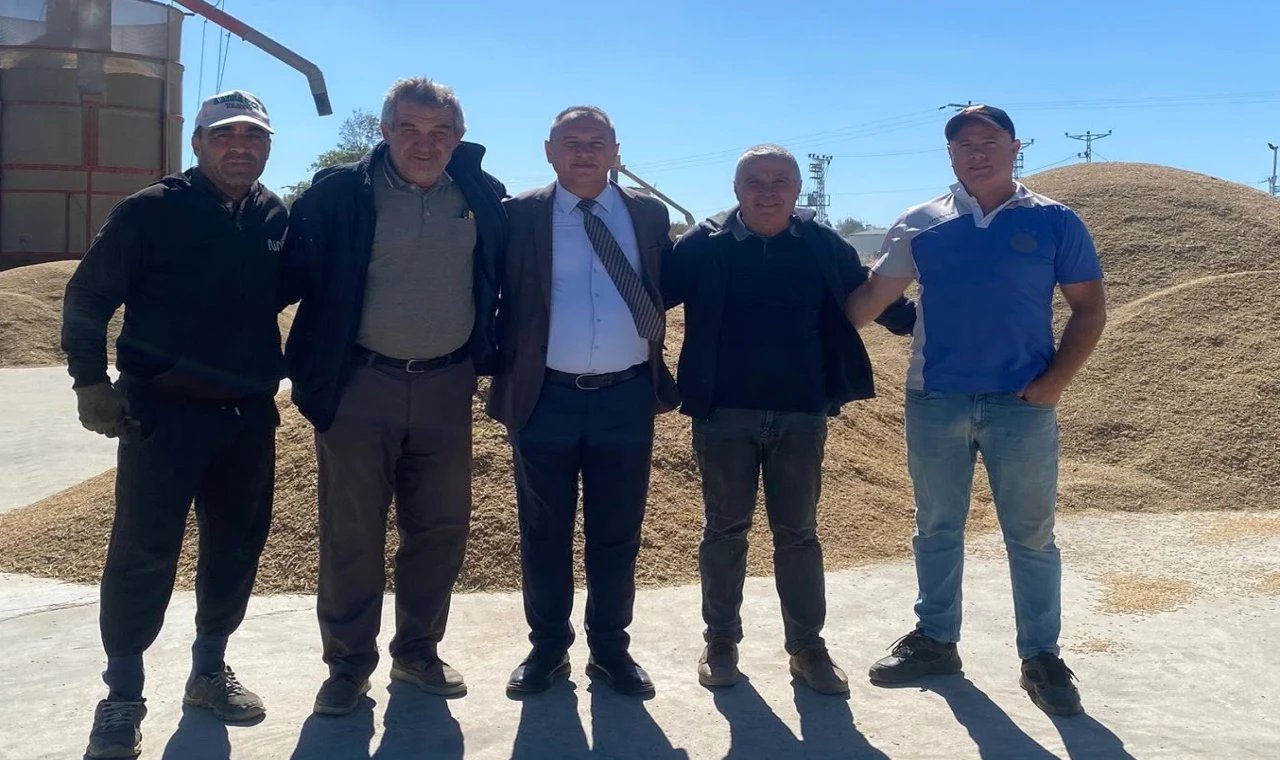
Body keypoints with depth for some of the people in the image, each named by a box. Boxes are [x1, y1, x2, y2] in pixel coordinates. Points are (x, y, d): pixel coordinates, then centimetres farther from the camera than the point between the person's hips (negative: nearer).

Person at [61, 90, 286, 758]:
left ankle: (209, 670, 29)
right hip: (163, 410, -4)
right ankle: (122, 695, 15)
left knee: (237, 545, 11)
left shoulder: (277, 218, 4)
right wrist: (91, 381, -10)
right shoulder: (151, 211, -7)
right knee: (143, 552, -1)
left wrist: (281, 373, 7)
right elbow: (87, 297, -5)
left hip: (249, 413, 4)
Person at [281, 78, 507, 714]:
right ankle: (348, 664, 22)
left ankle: (417, 651, 29)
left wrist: (491, 355, 7)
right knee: (351, 532, 6)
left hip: (446, 387, 3)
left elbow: (502, 277, 13)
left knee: (440, 527, 11)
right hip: (357, 384, -2)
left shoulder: (482, 198, 3)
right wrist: (306, 363, -15)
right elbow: (295, 272, -8)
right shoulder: (339, 193, -5)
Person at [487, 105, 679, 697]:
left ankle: (610, 647, 27)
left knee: (617, 533, 11)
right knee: (544, 532, 10)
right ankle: (547, 647, 26)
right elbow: (493, 295, 3)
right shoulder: (518, 215, 1)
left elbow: (669, 295, 10)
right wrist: (503, 381, -3)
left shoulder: (650, 215, 7)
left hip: (627, 396, 2)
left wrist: (662, 380, 5)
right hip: (547, 397, -1)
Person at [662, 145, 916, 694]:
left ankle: (807, 646, 24)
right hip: (723, 413, -1)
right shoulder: (704, 245, -5)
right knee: (725, 529, 11)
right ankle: (721, 640, 26)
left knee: (798, 532, 11)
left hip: (801, 414, 1)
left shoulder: (823, 246, 0)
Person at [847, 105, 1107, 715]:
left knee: (1031, 537, 7)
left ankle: (1041, 658, 21)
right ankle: (935, 640, 28)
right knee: (936, 529, 13)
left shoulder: (1054, 223, 0)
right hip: (934, 401, 2)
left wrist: (1054, 381, -9)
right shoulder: (921, 223, 3)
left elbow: (1089, 309, 1)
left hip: (1021, 405, -1)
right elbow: (873, 293, 2)